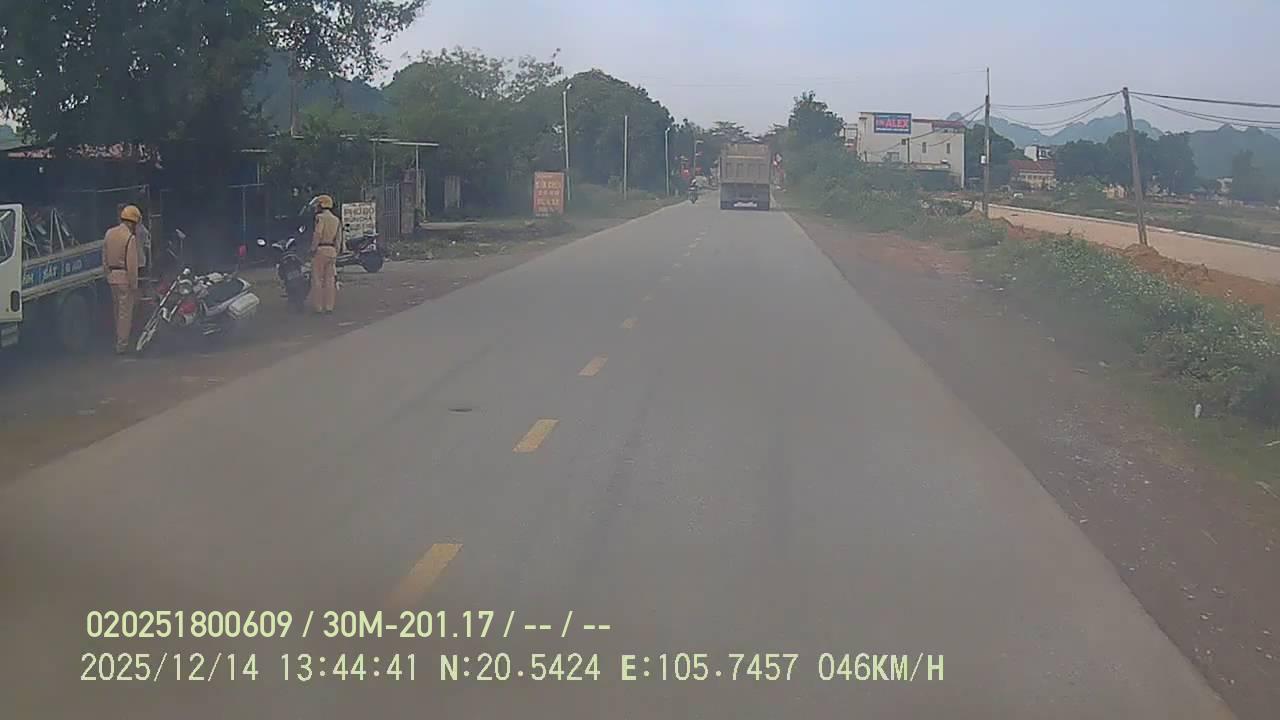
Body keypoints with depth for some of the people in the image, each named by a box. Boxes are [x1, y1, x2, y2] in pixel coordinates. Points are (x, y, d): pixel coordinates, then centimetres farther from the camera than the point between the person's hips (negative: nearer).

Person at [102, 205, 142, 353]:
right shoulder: (130, 237, -16)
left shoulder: (109, 233, 7)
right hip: (125, 278, -7)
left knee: (118, 310, 20)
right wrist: (134, 286, -12)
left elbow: (105, 258, 12)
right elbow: (131, 265, -18)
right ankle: (121, 345, 3)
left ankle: (120, 339, 31)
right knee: (125, 312, 0)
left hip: (112, 276, 7)